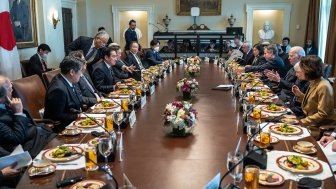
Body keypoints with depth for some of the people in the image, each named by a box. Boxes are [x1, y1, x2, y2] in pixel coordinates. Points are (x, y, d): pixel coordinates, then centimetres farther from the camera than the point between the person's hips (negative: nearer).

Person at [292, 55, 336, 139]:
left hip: (322, 129, -8)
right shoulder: (313, 83, 5)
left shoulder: (323, 87, -21)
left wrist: (301, 122, -20)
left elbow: (322, 114, -22)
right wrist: (299, 94, 1)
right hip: (312, 125, 8)